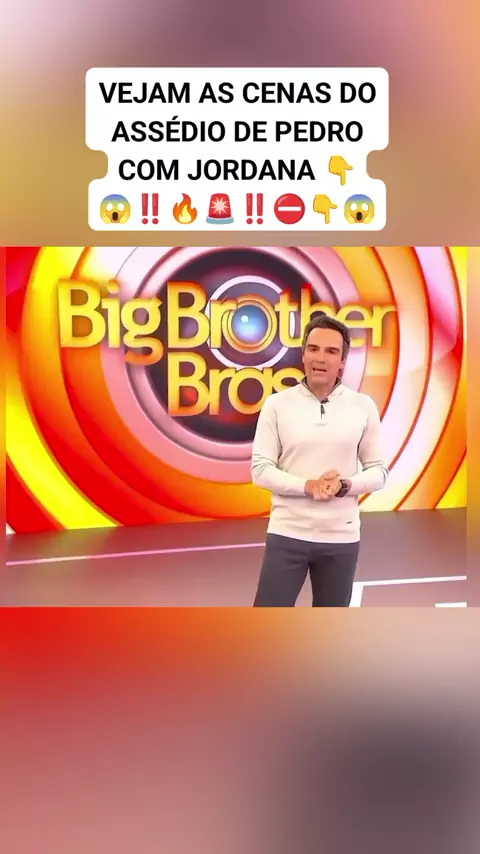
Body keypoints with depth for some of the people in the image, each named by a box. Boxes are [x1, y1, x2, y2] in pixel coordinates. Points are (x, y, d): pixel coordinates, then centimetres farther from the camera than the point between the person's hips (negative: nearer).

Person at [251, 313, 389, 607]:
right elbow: (261, 469, -5)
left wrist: (344, 485, -17)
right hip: (287, 533, -1)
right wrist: (308, 486, -20)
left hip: (342, 537, 2)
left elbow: (379, 471, 3)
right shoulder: (277, 404, -3)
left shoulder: (364, 406, 1)